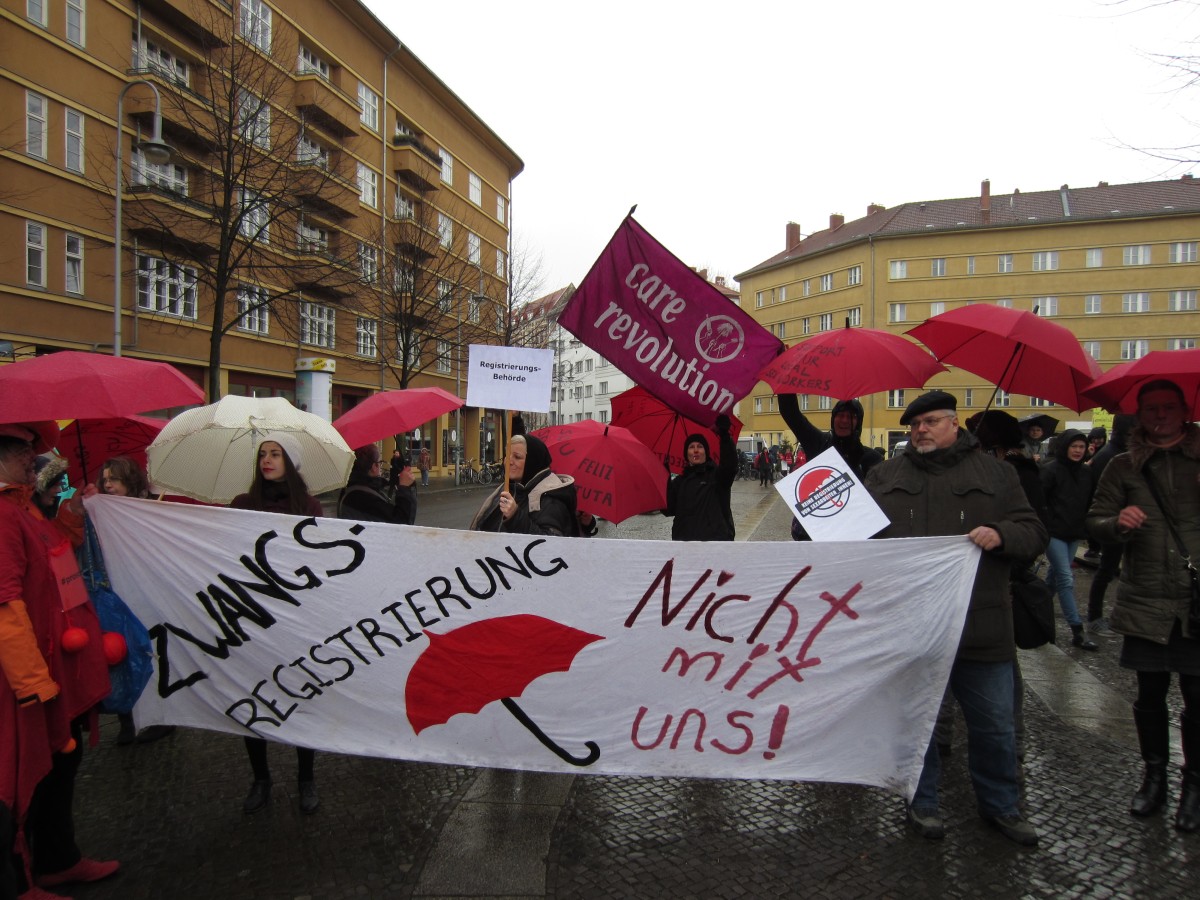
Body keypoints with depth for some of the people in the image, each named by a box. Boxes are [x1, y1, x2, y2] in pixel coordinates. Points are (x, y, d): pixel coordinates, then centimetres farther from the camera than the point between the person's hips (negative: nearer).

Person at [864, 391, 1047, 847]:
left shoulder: (993, 473, 7)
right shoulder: (885, 476, 10)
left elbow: (1034, 533, 5)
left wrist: (1001, 534, -15)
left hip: (981, 625, 0)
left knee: (993, 722, 12)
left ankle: (1000, 804, 34)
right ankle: (922, 801, 30)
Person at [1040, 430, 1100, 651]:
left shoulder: (1086, 472, 8)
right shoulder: (1050, 470, -11)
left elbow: (1089, 502, 17)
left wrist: (1086, 527, 11)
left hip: (1074, 534, 6)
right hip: (1054, 533, -6)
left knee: (1055, 575, 15)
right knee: (1066, 579, -10)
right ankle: (1077, 631, -9)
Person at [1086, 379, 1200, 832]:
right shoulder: (1123, 467, 6)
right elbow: (1095, 521, 6)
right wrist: (1118, 524, -15)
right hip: (1145, 603, 1)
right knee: (1151, 694, 11)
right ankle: (1154, 776, 28)